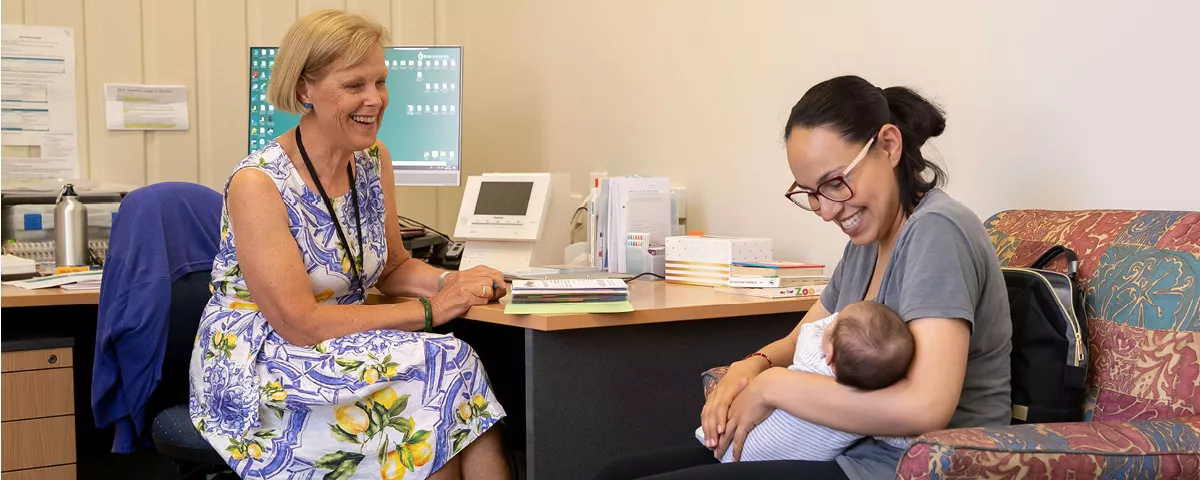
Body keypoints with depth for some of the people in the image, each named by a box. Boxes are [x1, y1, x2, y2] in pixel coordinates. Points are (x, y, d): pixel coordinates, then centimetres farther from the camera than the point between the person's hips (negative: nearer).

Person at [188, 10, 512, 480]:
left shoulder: (374, 160, 3)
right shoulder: (258, 183, -18)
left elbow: (393, 266, 14)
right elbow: (298, 323, -22)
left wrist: (453, 282, -8)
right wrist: (431, 310, -22)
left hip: (341, 350, 6)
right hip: (255, 371, -6)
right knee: (440, 370, -26)